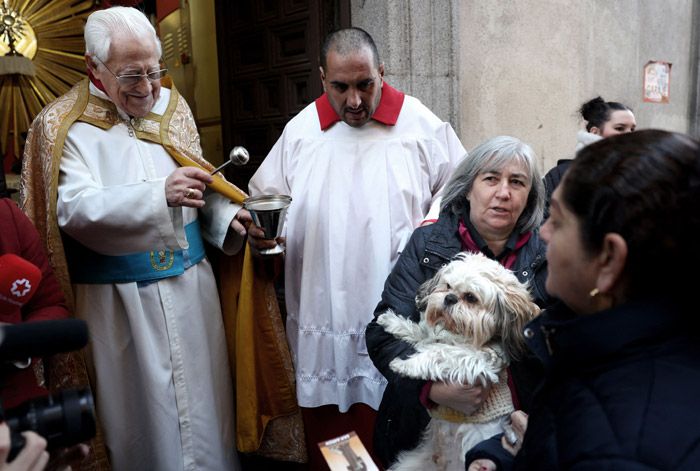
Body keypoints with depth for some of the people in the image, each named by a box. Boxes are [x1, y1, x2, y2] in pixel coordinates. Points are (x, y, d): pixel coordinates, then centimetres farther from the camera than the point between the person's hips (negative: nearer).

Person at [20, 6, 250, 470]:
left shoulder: (173, 107, 6)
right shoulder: (65, 127, -6)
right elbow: (74, 209, -19)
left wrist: (227, 217, -8)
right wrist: (160, 193, -32)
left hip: (190, 282, 4)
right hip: (119, 297, -3)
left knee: (204, 395, 15)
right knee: (143, 402, 10)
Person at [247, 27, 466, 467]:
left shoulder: (421, 123, 1)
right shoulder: (300, 130, 7)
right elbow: (264, 195, 12)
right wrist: (259, 227, -8)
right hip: (323, 314, 2)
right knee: (327, 433, 12)